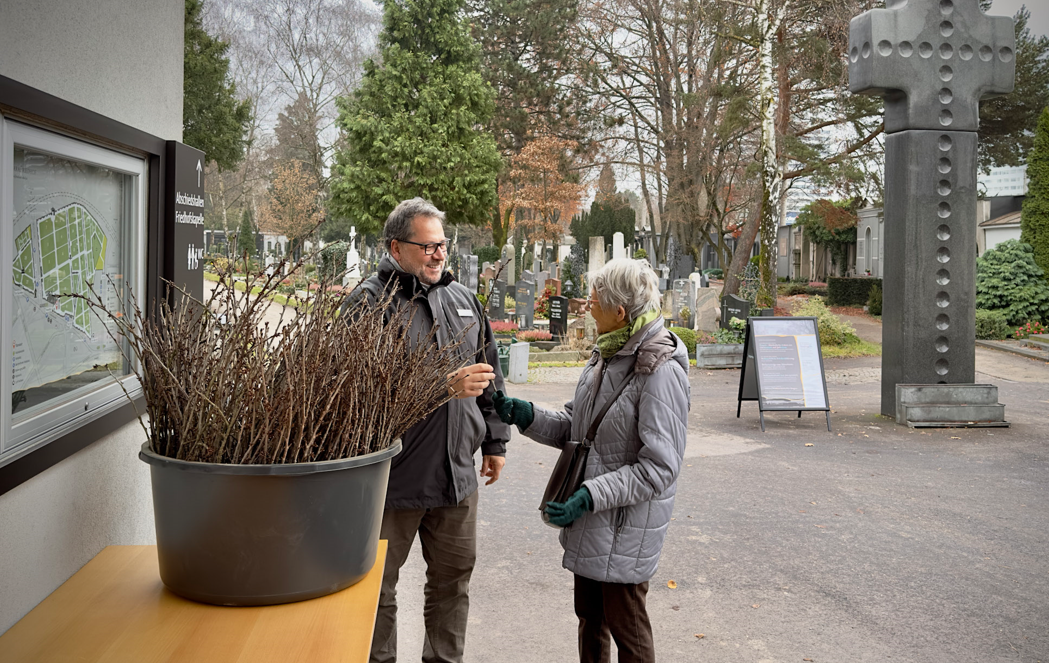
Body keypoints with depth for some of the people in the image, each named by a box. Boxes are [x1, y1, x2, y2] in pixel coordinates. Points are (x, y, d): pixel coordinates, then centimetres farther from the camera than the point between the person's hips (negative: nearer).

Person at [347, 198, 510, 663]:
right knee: (378, 585, 8)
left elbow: (490, 376, 18)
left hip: (456, 472, 6)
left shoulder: (464, 300, 10)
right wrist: (447, 385, -26)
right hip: (393, 475, -6)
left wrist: (495, 440, 18)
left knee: (453, 577, 17)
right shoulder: (369, 303, -11)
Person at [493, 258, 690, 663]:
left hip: (625, 526, -8)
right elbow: (575, 428, 11)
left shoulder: (661, 371, -22)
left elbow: (658, 467, -22)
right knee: (589, 617, 23)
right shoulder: (605, 355, 5)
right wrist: (528, 417, -5)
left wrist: (591, 496, -27)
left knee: (626, 628, 10)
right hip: (589, 521, 8)